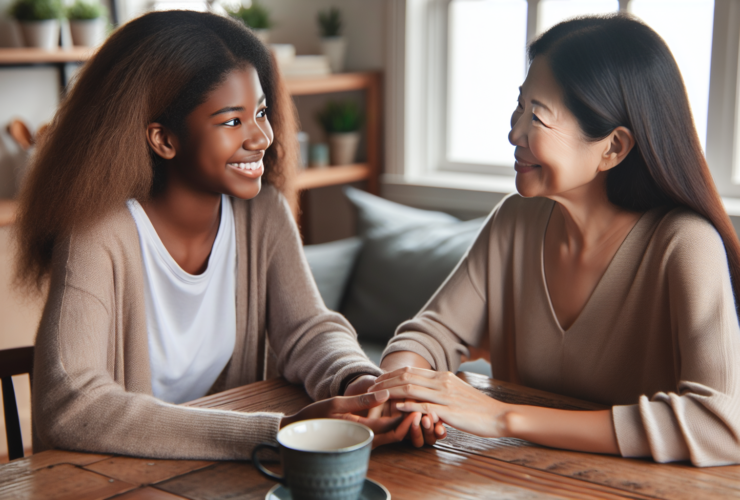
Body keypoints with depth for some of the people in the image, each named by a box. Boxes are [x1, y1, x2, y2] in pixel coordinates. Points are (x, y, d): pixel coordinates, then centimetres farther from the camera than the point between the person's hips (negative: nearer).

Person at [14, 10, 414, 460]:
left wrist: (359, 382, -26)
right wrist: (276, 434, -35)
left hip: (232, 474, 4)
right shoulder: (99, 233, -18)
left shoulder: (263, 213, -2)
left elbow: (308, 330, -2)